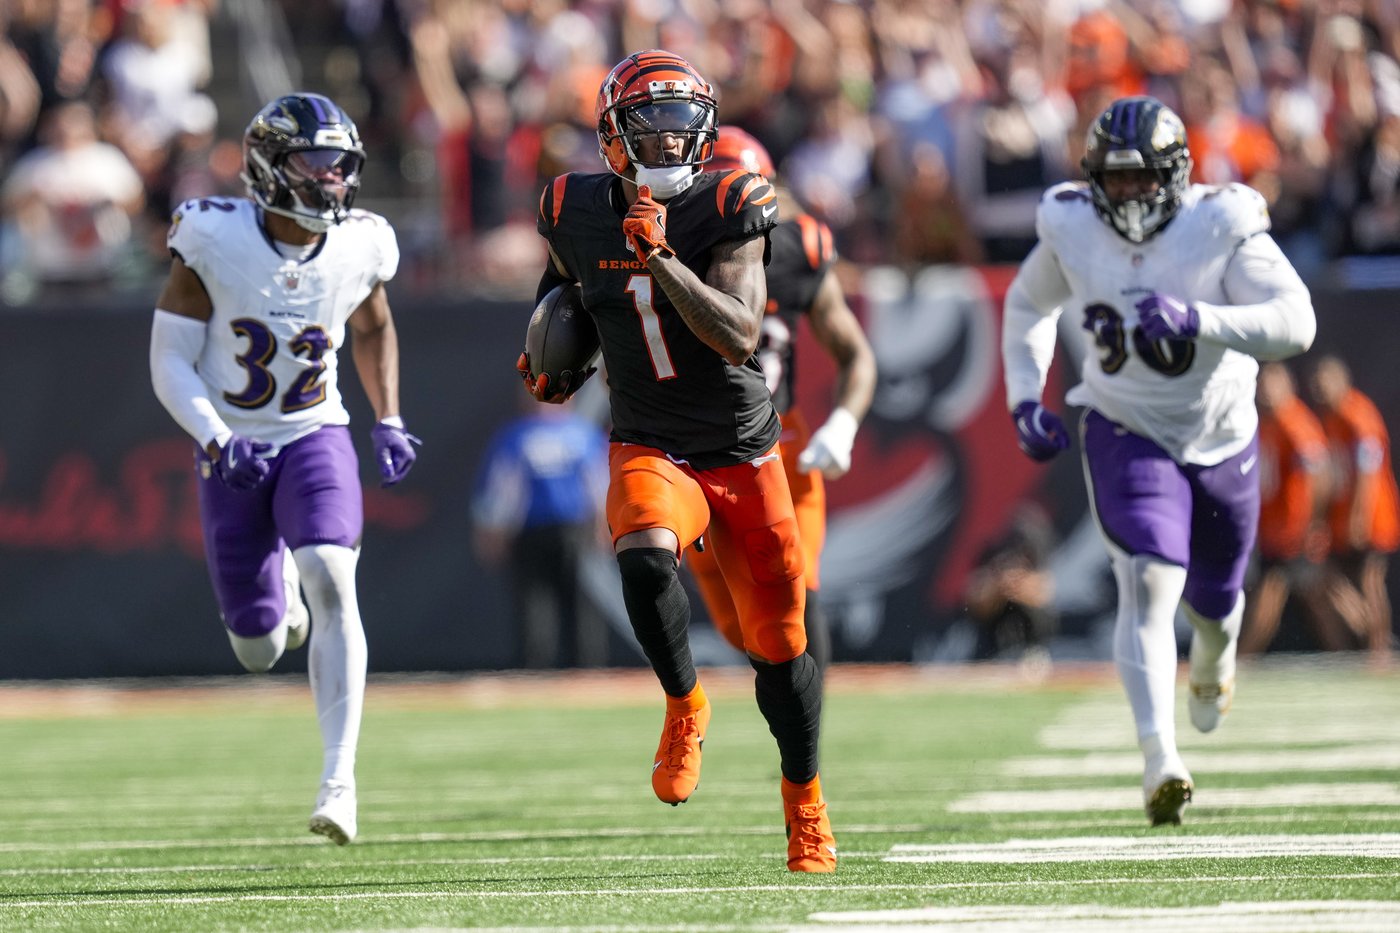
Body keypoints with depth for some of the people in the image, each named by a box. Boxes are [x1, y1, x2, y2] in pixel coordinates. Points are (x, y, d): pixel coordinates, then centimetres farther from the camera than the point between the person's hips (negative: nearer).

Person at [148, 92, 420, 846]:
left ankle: (340, 780, -27)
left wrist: (389, 422, 6)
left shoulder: (359, 249, -8)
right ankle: (280, 588, 46)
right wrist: (215, 439, -27)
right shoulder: (215, 241, -16)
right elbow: (169, 364, -12)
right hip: (233, 451, 0)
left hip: (315, 438, 1)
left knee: (331, 583, -26)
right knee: (260, 651, 5)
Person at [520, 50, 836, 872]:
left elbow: (739, 336, -27)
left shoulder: (726, 213, -15)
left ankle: (805, 802, 30)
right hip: (650, 452, 1)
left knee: (779, 643, 7)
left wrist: (662, 258, -34)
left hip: (745, 454, -1)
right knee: (645, 556, -34)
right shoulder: (581, 215, -4)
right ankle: (685, 706, -8)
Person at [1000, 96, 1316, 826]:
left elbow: (1296, 321, -30)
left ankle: (1213, 662, 59)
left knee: (1213, 595, 20)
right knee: (1149, 584, -23)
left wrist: (1195, 320, -42)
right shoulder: (1072, 228, -12)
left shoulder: (1221, 226, -21)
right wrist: (1024, 399, -1)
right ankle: (1160, 759, -29)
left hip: (1219, 436, 1)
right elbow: (1028, 306, 9)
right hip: (1126, 434, -1)